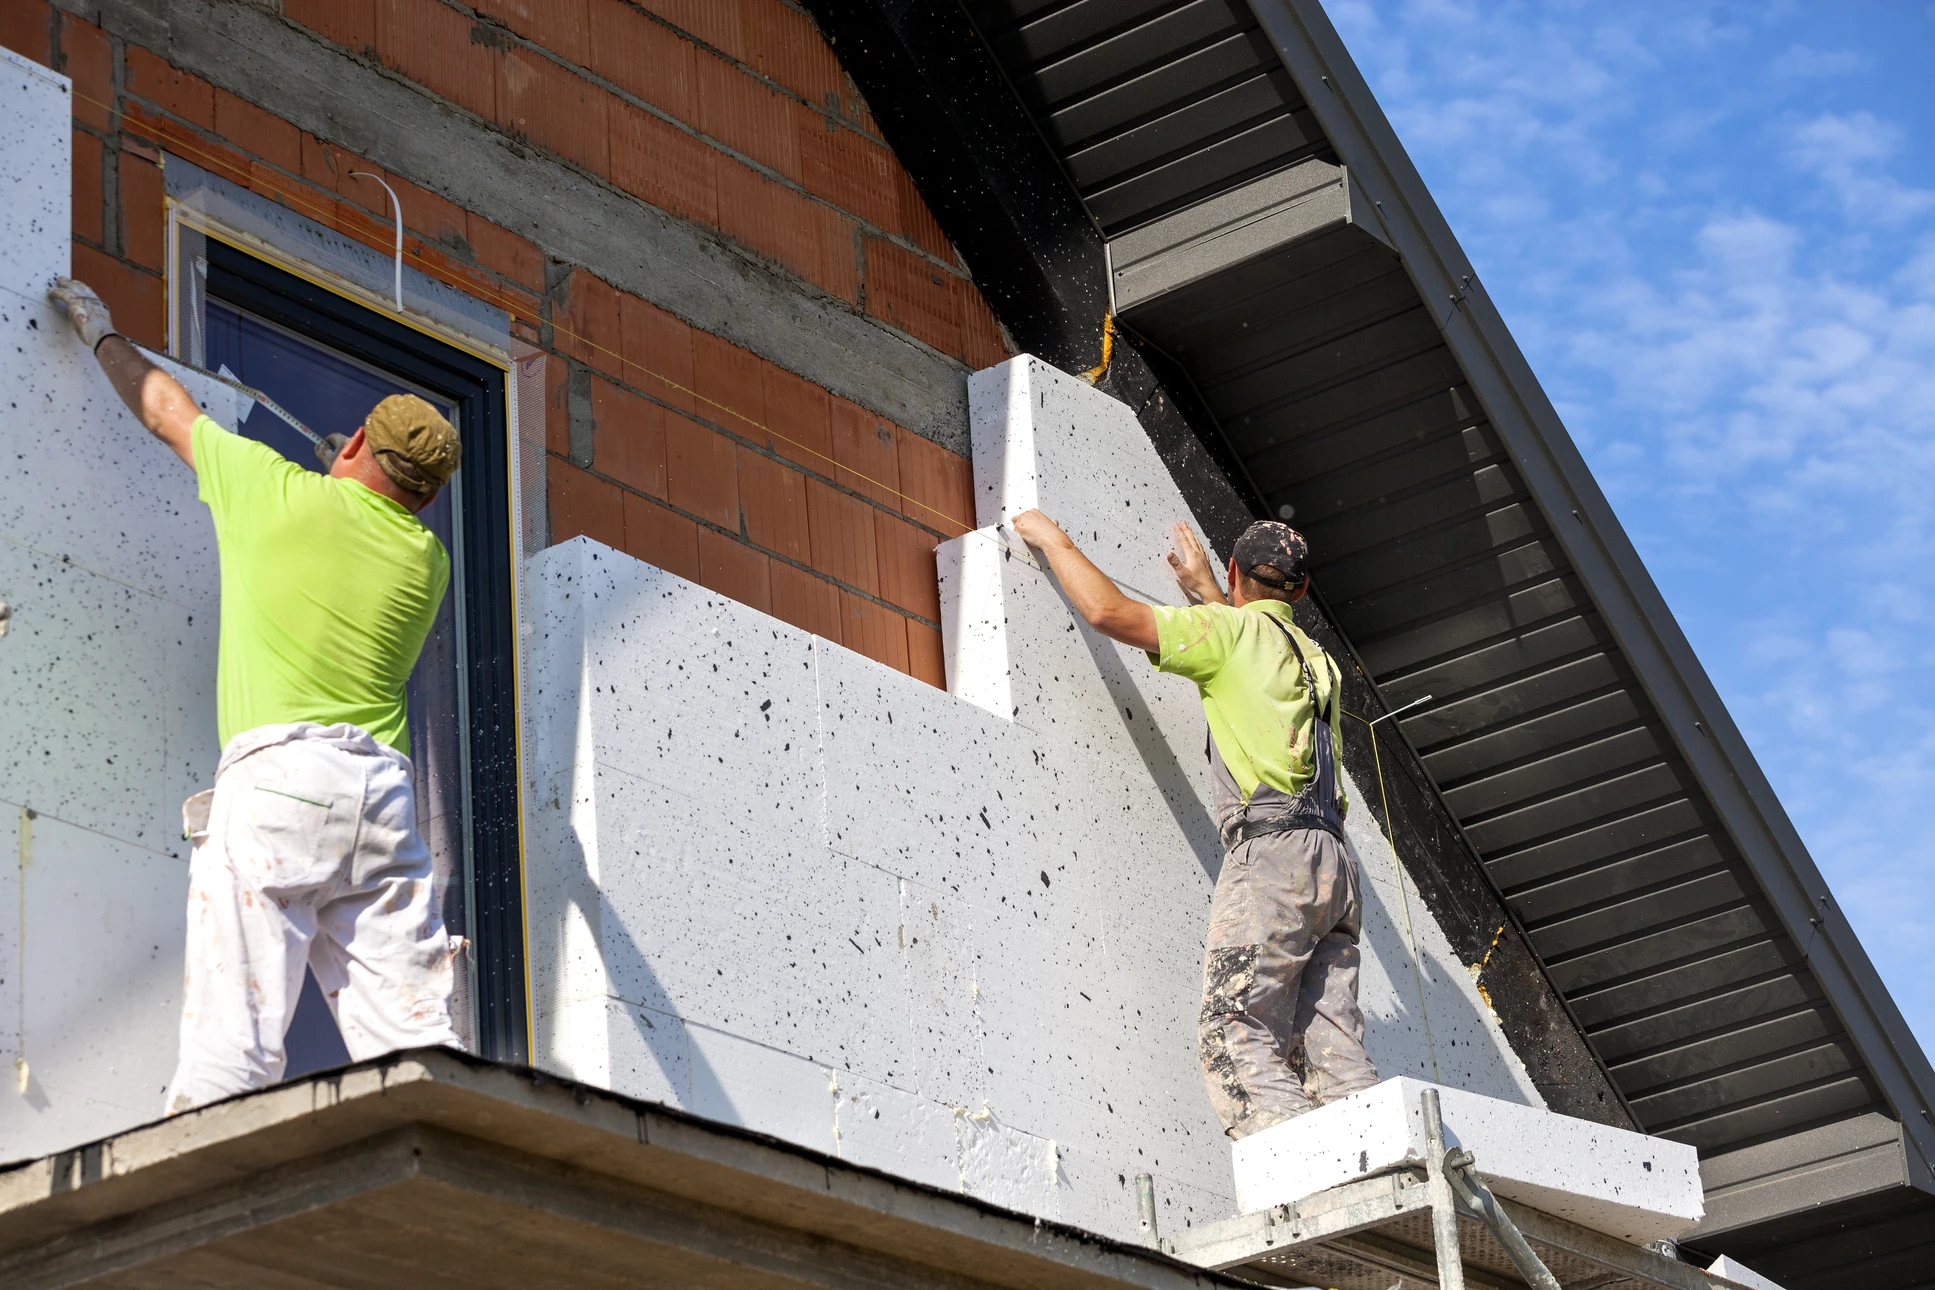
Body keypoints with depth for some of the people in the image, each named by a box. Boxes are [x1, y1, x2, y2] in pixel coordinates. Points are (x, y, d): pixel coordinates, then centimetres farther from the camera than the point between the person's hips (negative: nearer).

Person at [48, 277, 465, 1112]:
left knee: (232, 1049, -12)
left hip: (278, 774, -4)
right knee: (415, 1045, -2)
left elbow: (166, 411, 23)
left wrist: (100, 331, 41)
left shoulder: (277, 493, 7)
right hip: (383, 791, 4)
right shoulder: (428, 561, 17)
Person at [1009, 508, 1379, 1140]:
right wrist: (1201, 589, 63)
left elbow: (1110, 612, -1)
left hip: (1270, 850, -8)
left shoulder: (1234, 628, 5)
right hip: (1333, 863, 8)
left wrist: (1055, 541, 15)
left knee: (1238, 1039, -13)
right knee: (1333, 1053, 0)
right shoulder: (1313, 658, 28)